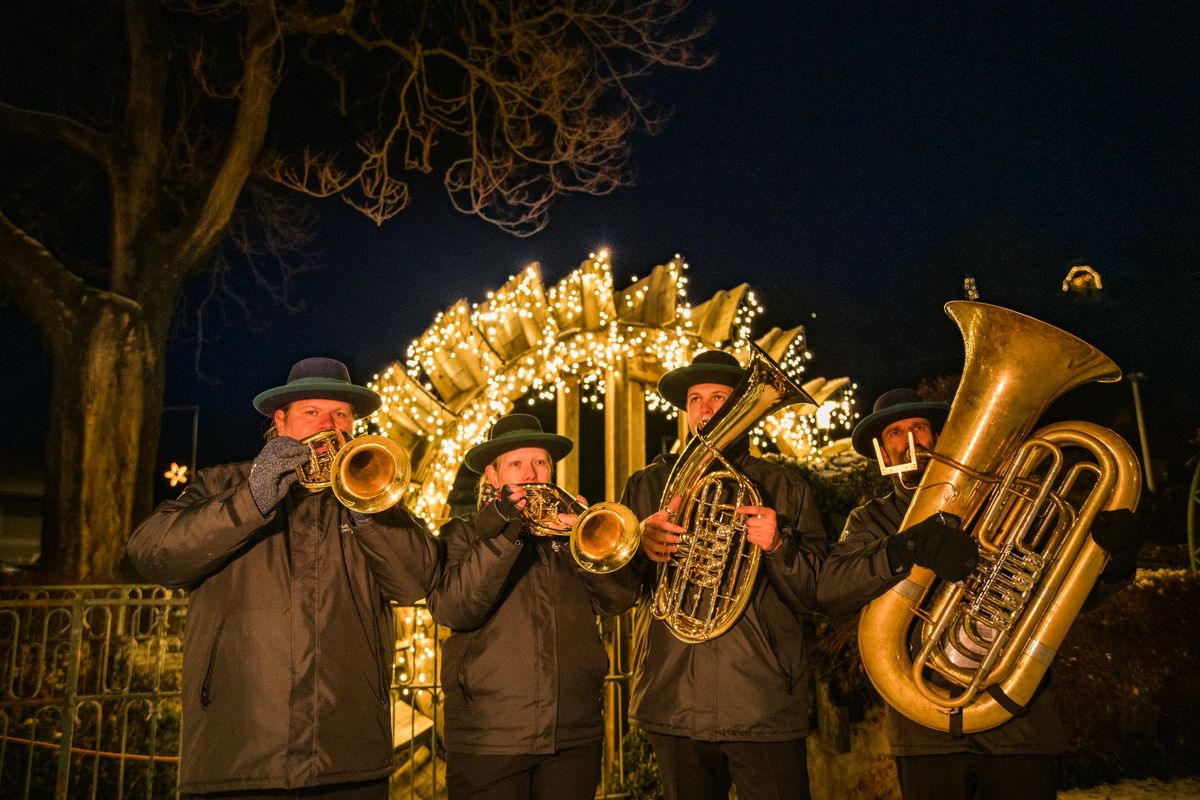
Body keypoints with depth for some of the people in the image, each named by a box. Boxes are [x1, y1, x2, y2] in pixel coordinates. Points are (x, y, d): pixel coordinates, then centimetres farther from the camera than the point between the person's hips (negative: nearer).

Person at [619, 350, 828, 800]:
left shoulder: (785, 488, 7)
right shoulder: (647, 485, 10)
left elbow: (813, 594, 2)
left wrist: (777, 546, -17)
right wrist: (640, 545, -17)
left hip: (764, 707, -1)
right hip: (674, 703, 2)